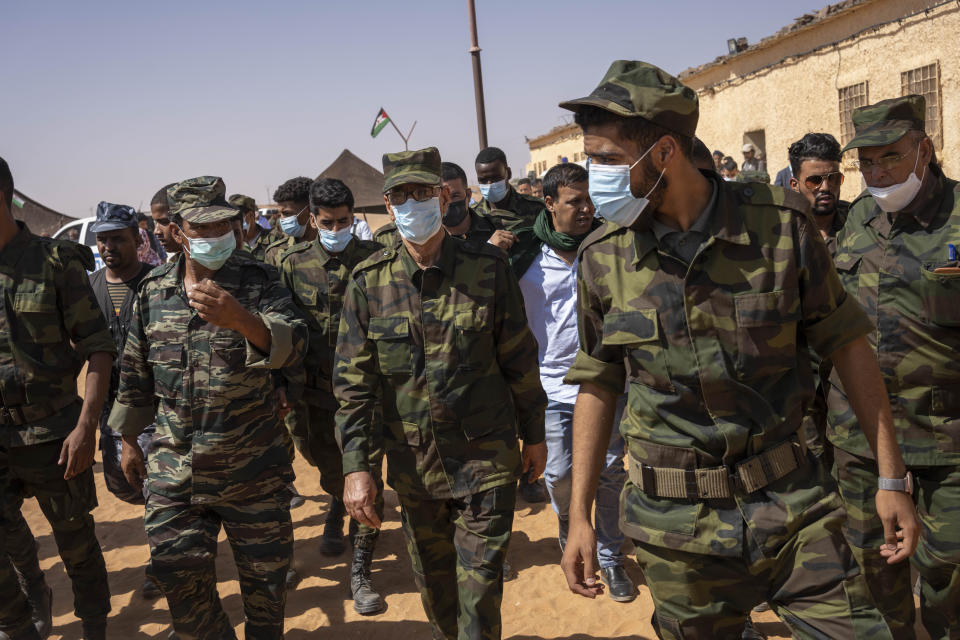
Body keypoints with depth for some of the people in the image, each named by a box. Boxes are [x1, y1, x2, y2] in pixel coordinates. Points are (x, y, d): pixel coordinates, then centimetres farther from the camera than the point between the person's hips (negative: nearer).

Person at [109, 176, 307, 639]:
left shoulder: (258, 281, -7)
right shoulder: (152, 289, 3)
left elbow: (293, 345, -24)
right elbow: (135, 373, 13)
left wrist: (241, 319, -42)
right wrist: (128, 440, 17)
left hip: (252, 467, -2)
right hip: (173, 468, 3)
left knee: (264, 572, 11)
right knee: (177, 573, 9)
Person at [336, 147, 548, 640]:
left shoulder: (488, 267, -7)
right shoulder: (368, 281, -4)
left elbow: (519, 359, 2)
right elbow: (353, 381, -3)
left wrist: (533, 433, 7)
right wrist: (355, 466, -8)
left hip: (486, 456, -2)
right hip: (412, 462, 2)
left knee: (480, 583, 3)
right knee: (432, 579, 19)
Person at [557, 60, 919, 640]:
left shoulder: (780, 224, -8)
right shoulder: (603, 257, -4)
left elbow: (847, 343, 0)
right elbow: (598, 384, 4)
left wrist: (891, 477, 0)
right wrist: (580, 515, 4)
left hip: (791, 504, 0)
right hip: (678, 526, 1)